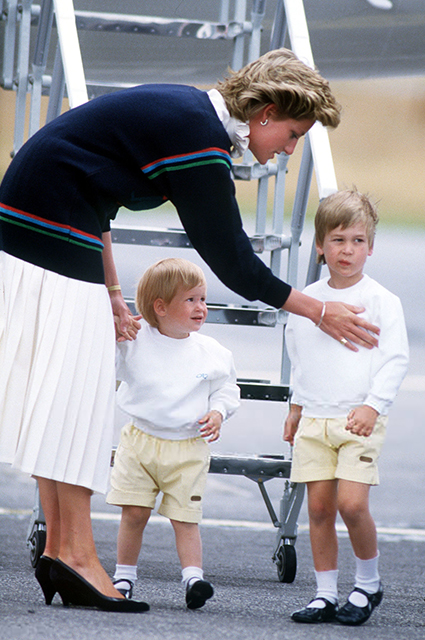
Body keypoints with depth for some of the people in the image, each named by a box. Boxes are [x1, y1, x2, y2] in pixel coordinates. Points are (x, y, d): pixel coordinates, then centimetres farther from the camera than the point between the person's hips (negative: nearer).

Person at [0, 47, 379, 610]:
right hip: (54, 232, -10)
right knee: (74, 384, -10)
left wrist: (111, 293, 20)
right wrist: (319, 312, -7)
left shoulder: (185, 111, 13)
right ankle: (76, 554, -12)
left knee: (56, 390, 9)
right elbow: (231, 261, -15)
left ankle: (59, 547, 9)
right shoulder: (200, 140, -17)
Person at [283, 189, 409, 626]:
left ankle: (368, 583, 6)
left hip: (360, 421, -4)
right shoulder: (307, 300, 10)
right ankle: (325, 594, 8)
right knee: (319, 506, 1)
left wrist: (373, 406, -16)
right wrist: (297, 406, 23)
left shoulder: (381, 301, -4)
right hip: (315, 419, 4)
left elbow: (395, 360, -7)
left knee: (352, 503, -15)